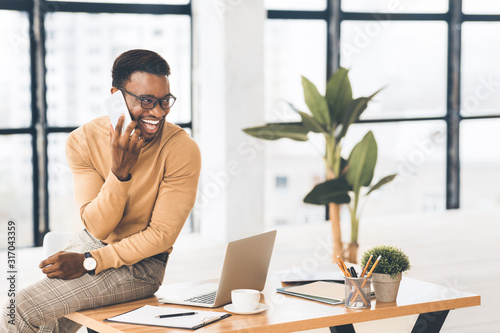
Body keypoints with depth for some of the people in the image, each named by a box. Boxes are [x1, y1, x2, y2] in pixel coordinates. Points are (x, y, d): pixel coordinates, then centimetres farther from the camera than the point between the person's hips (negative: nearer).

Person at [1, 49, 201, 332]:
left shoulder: (182, 150, -17)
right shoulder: (83, 140, -8)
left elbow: (161, 235, -14)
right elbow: (97, 227, -12)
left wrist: (89, 263, -20)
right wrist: (120, 171, -28)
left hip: (139, 264, -5)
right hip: (89, 244, 5)